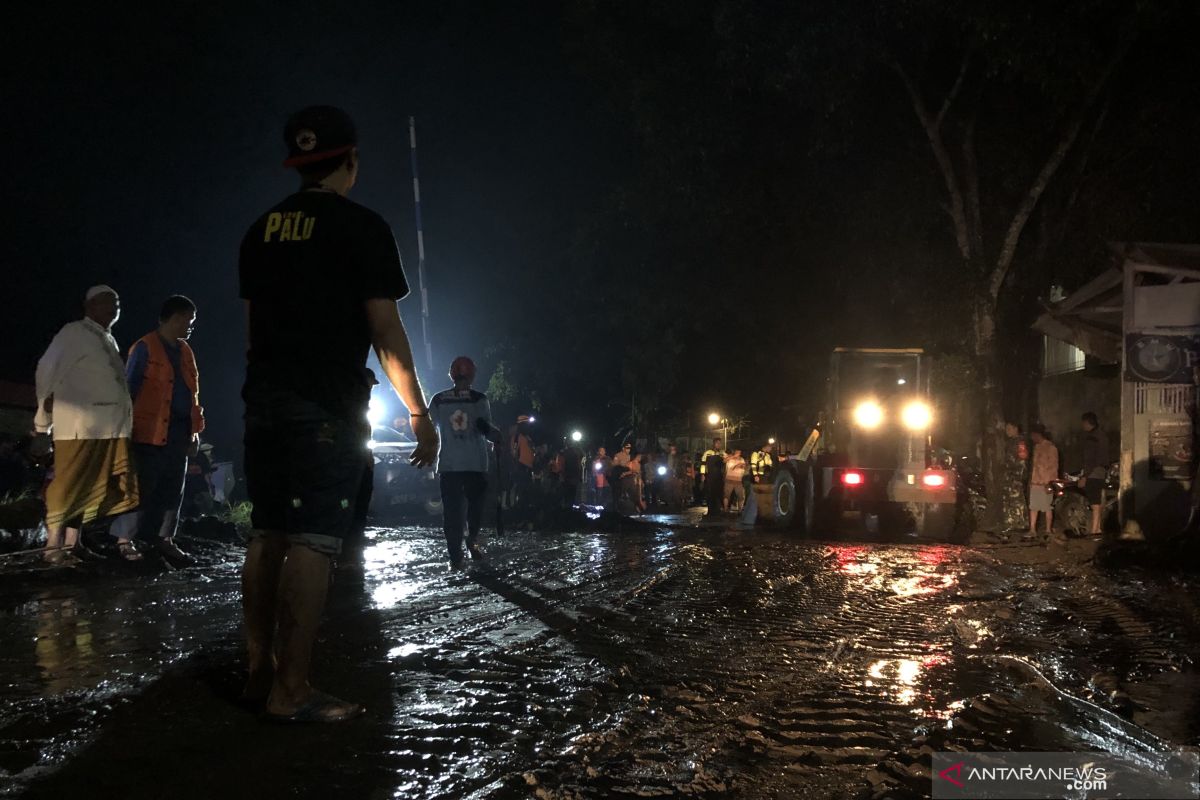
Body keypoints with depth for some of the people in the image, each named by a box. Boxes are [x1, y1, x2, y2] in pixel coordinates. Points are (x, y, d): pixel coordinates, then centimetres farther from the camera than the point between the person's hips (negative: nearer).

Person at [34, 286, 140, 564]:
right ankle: (54, 544, -1)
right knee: (69, 483, -6)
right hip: (80, 424, -8)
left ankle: (72, 542, 13)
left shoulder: (110, 341, 22)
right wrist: (44, 420, -1)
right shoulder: (74, 333, -1)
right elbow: (47, 371, -3)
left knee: (91, 484, 7)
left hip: (111, 426, 8)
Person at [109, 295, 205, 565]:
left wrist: (195, 429, 14)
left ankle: (164, 537, 16)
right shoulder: (145, 348, -6)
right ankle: (124, 539, 3)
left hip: (179, 431, 7)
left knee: (173, 488, 9)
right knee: (141, 486, -3)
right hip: (151, 431, -7)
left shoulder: (185, 351, 16)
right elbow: (130, 388, -7)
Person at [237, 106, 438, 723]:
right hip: (328, 406, -7)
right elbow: (386, 330, -8)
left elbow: (253, 321, 17)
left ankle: (260, 673, 15)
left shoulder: (261, 230, 14)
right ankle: (291, 691, -9)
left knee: (267, 535, 10)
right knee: (312, 541, -8)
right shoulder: (361, 227, -4)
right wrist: (419, 413, -3)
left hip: (264, 398, 7)